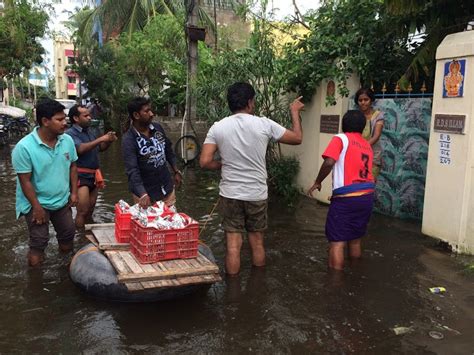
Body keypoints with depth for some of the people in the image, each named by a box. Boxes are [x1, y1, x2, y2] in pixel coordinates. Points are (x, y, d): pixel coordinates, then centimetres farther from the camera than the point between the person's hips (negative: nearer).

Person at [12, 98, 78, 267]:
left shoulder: (67, 140, -7)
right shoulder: (24, 147, -22)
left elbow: (72, 166, 7)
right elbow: (25, 181, -18)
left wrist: (74, 192, 4)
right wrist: (37, 207, -16)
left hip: (62, 201, 5)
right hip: (37, 203, -5)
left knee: (68, 235, 16)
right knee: (39, 242, 3)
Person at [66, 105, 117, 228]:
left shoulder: (89, 132, 12)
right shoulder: (70, 133, -10)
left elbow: (100, 148, 22)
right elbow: (80, 149, -26)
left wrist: (108, 141, 1)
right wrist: (101, 139, -26)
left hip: (93, 176, 8)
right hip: (80, 177, -8)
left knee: (90, 211, 16)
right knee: (83, 212, -9)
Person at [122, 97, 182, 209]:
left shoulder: (157, 127, -3)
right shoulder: (128, 140, -21)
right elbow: (132, 170, -30)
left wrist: (176, 171, 13)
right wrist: (143, 195, -42)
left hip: (167, 188, 5)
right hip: (145, 192, -5)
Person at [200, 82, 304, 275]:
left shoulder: (217, 127, -6)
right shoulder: (264, 124, -8)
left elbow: (205, 162, -10)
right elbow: (297, 138, 3)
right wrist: (294, 112, 17)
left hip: (230, 194, 0)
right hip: (257, 194, 0)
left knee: (233, 245, 6)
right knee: (257, 243, 16)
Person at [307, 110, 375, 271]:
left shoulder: (341, 139, -2)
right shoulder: (367, 145, 17)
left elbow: (329, 162, -16)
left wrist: (317, 182, -4)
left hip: (347, 198, -7)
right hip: (367, 197, 7)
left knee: (337, 242, -2)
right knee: (355, 239, 20)